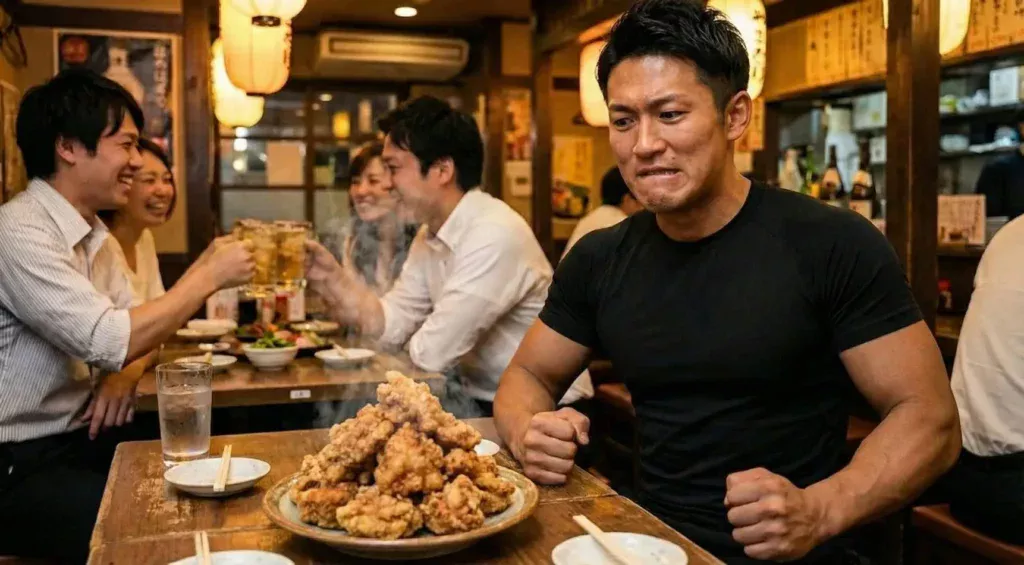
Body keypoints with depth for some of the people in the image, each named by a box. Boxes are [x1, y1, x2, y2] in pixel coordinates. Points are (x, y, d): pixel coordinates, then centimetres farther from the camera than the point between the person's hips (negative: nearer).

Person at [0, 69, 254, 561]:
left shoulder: (93, 234, 9)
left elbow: (131, 329, 12)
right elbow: (109, 341, -29)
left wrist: (122, 374, -11)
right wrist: (209, 275, -19)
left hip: (77, 438, 8)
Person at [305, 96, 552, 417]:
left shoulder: (494, 236, -24)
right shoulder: (430, 234, 5)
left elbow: (431, 353, -23)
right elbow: (392, 323, 3)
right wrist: (331, 276, -8)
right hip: (480, 400, 7)